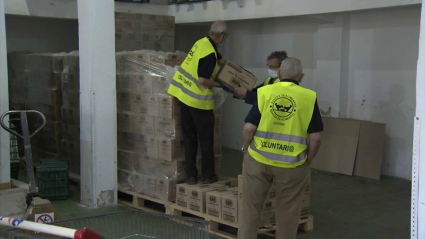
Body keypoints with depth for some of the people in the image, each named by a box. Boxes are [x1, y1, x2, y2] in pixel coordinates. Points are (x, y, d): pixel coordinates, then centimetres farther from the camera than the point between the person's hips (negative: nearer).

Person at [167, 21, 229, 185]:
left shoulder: (203, 42, 7)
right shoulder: (209, 53, -20)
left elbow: (221, 60, 22)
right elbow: (202, 80, -23)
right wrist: (219, 85, -7)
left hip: (184, 96, 8)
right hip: (199, 101, -8)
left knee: (189, 139, 12)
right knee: (206, 140, 7)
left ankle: (191, 176, 17)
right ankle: (208, 175, 16)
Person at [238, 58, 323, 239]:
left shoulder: (264, 92, -4)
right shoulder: (309, 98, -4)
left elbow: (249, 129, -8)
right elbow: (315, 137, -7)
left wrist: (246, 151, 8)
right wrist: (307, 162, 7)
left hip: (258, 160, 1)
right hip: (292, 166, 0)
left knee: (250, 208, 15)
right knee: (288, 213, 15)